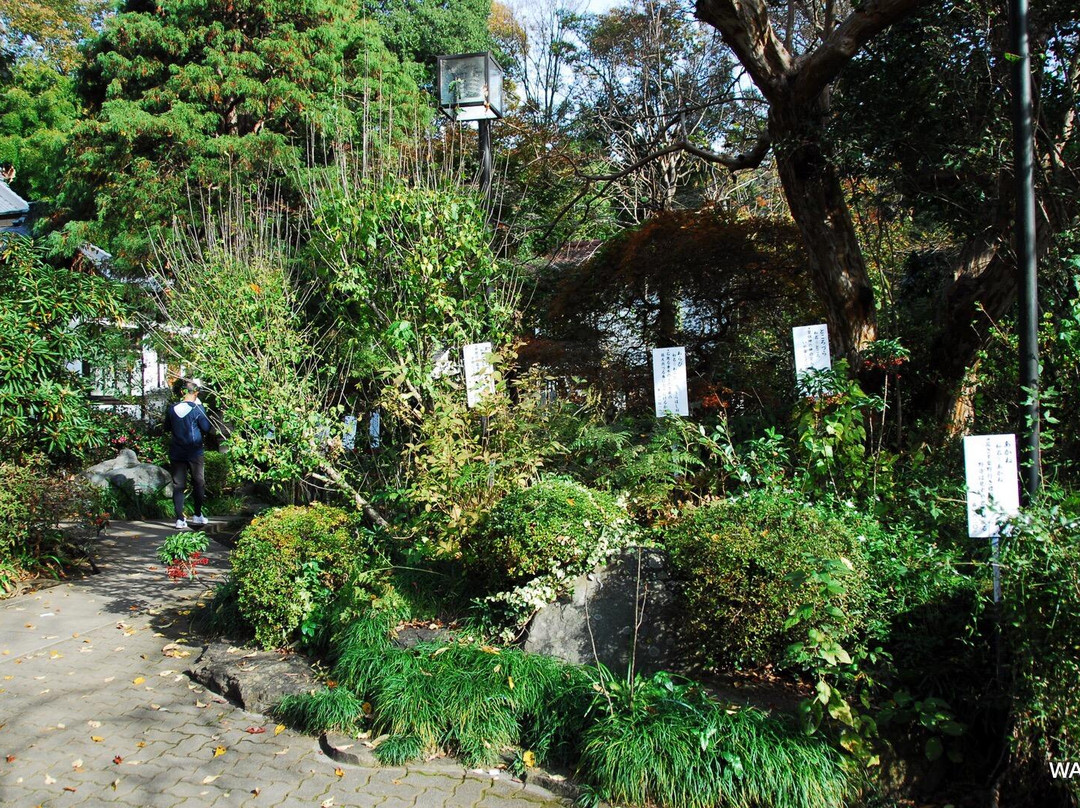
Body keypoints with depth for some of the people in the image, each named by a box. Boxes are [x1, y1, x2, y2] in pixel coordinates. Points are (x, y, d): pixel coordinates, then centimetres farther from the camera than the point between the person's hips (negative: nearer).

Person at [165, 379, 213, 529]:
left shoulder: (172, 408, 2)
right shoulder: (197, 409, -11)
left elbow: (168, 427, 15)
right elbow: (207, 429, -8)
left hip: (176, 453, 3)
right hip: (194, 453, -3)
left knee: (178, 486, 4)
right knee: (198, 483, 12)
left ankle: (180, 519, 0)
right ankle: (198, 515, 20)